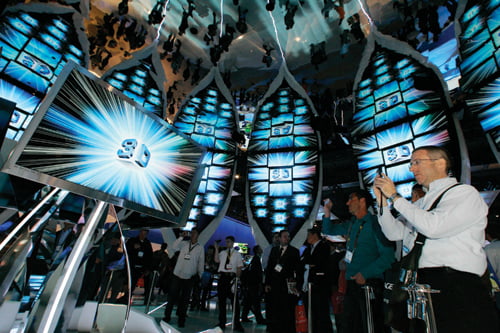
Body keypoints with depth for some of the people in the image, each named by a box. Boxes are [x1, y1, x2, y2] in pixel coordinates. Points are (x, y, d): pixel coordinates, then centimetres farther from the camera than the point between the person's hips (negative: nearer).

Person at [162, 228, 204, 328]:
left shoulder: (200, 248, 2)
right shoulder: (184, 243, 3)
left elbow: (201, 263, 4)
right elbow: (174, 247, -12)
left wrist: (199, 275, 1)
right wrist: (181, 237, -16)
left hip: (189, 277, 0)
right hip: (177, 274, 1)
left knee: (185, 298, 9)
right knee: (172, 295, 6)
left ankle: (181, 319, 21)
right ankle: (167, 316, 21)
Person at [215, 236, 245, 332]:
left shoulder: (237, 254, 6)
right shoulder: (222, 253, 10)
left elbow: (239, 267, 5)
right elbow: (217, 260, -8)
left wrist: (237, 278, -7)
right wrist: (217, 249, -12)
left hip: (232, 277, -2)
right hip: (222, 277, 2)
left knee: (235, 300, -1)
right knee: (221, 300, 9)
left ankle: (236, 324, 11)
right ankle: (222, 323, 24)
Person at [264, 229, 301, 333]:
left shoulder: (294, 251, 1)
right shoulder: (274, 250, 11)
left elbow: (298, 269, -1)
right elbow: (269, 267, 10)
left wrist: (297, 285, -9)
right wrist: (267, 283, 4)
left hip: (287, 285, -3)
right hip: (274, 285, 3)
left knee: (288, 311, 1)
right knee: (274, 310, 6)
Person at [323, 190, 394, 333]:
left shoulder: (374, 223, -11)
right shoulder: (351, 224, 10)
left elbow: (388, 255, -17)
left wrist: (365, 274, -21)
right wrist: (327, 212, 8)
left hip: (370, 283, -7)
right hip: (351, 282, 7)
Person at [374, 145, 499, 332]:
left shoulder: (465, 193, -4)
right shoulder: (420, 204, 17)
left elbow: (433, 227, -21)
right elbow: (394, 233, 14)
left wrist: (394, 196, -13)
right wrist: (382, 200, 4)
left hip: (455, 285, -6)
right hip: (418, 283, 7)